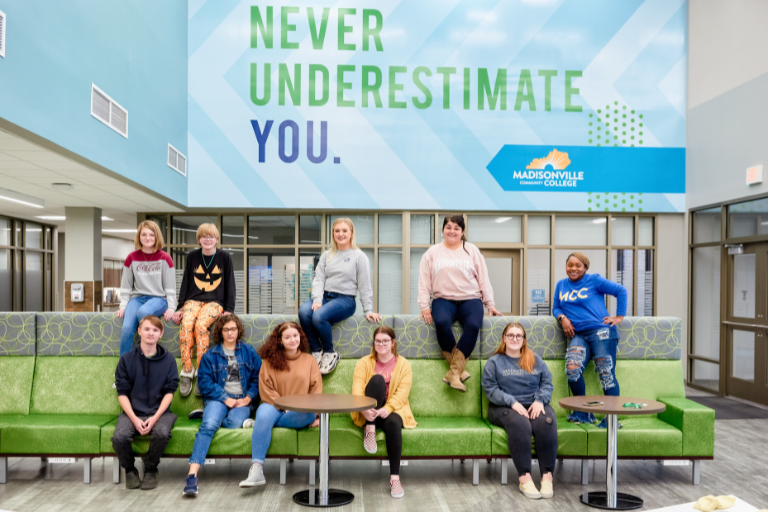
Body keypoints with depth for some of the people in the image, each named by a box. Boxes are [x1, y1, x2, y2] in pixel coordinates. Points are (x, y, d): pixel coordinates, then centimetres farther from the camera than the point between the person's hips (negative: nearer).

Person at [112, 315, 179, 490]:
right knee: (119, 437, -30)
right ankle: (130, 470, 3)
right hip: (132, 412, 1)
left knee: (162, 433, -33)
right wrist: (134, 419, -13)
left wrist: (155, 417, -13)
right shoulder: (127, 359, 5)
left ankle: (151, 469, -2)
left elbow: (169, 392, 2)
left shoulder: (168, 359, 5)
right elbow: (122, 392, 1)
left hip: (159, 412, 0)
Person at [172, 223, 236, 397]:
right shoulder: (192, 256, 11)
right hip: (193, 300, 2)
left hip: (215, 302, -2)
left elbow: (230, 284, 6)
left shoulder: (224, 257, 5)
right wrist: (180, 307, 2)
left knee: (200, 325, -32)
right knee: (186, 324, -30)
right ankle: (186, 372, -25)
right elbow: (185, 283, 12)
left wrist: (229, 309, -3)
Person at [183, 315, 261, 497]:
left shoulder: (249, 352, 15)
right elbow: (204, 382, 3)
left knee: (235, 422, -35)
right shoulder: (211, 355, 13)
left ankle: (207, 415, -4)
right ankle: (192, 475, -38)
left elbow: (258, 378, 10)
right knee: (209, 425, -32)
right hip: (218, 398, 0)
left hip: (243, 400, 1)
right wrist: (225, 399, -10)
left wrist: (248, 398, -6)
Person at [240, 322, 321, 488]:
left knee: (307, 415, -35)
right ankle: (256, 470, -38)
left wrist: (314, 414, -6)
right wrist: (284, 407, -11)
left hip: (301, 411, 1)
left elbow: (316, 390, 8)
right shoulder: (270, 361, 9)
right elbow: (266, 390, 1)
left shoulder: (309, 360, 13)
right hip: (275, 407, -1)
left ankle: (261, 423, -16)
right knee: (264, 414, -35)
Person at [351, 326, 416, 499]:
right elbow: (357, 389, -8)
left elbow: (402, 392, -8)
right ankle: (370, 429, -23)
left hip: (393, 410, 0)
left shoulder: (403, 364, 6)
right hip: (369, 414, 0)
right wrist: (365, 409, -29)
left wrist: (387, 408, -27)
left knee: (393, 422, -36)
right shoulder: (365, 362, 6)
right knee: (377, 379, -25)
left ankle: (395, 477, -29)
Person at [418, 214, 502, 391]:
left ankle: (454, 373, -29)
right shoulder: (432, 252, 11)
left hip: (470, 299, 0)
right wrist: (424, 306, -3)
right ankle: (459, 368, -21)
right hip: (444, 299, 0)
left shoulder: (472, 250, 12)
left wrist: (490, 304, 5)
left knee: (473, 324, -32)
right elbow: (424, 281, 7)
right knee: (441, 322, -35)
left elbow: (483, 278, 11)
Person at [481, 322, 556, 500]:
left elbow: (547, 383, 12)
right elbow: (490, 389, -1)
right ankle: (524, 478, -33)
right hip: (505, 407, -2)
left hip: (534, 405, 3)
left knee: (547, 423, -32)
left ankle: (547, 476, -29)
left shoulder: (535, 360, 21)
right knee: (520, 425, -37)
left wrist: (540, 400, -9)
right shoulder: (494, 362, 11)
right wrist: (513, 402, -15)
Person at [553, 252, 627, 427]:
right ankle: (583, 413, -5)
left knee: (607, 374, -7)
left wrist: (619, 316, 0)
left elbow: (621, 291, 5)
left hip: (601, 332, -3)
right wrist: (562, 318, 0)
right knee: (572, 368, -20)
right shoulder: (561, 285, 19)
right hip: (578, 335, 4)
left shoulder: (594, 280, 4)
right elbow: (556, 307, 22)